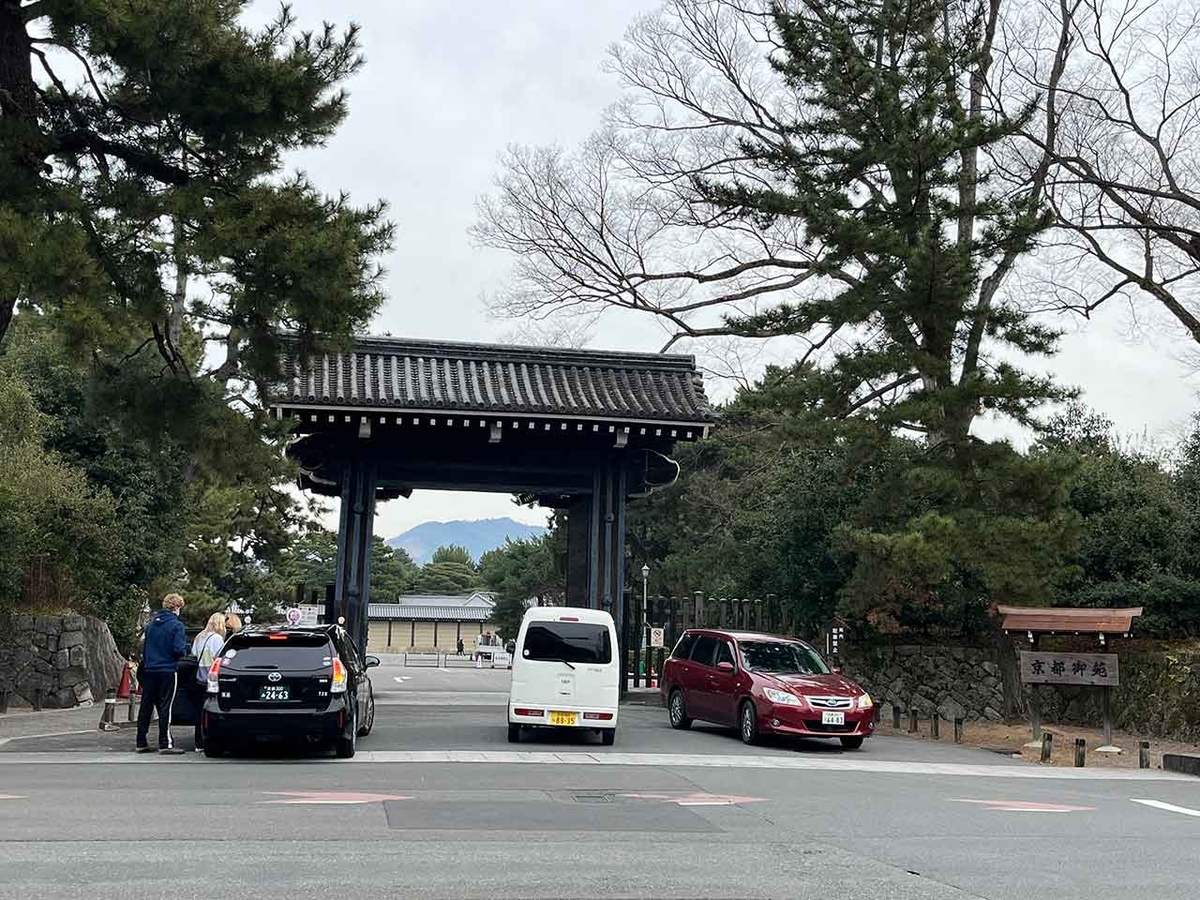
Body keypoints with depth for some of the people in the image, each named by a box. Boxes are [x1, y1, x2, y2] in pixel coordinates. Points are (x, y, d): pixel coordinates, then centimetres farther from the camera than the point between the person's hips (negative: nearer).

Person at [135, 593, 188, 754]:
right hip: (168, 670, -6)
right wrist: (184, 649, 4)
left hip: (149, 670, 6)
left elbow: (144, 645, 14)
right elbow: (179, 649, -18)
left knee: (146, 706, 10)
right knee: (165, 707, -2)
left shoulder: (151, 623, 10)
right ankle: (165, 744, -2)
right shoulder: (176, 625, -10)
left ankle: (142, 742, 16)